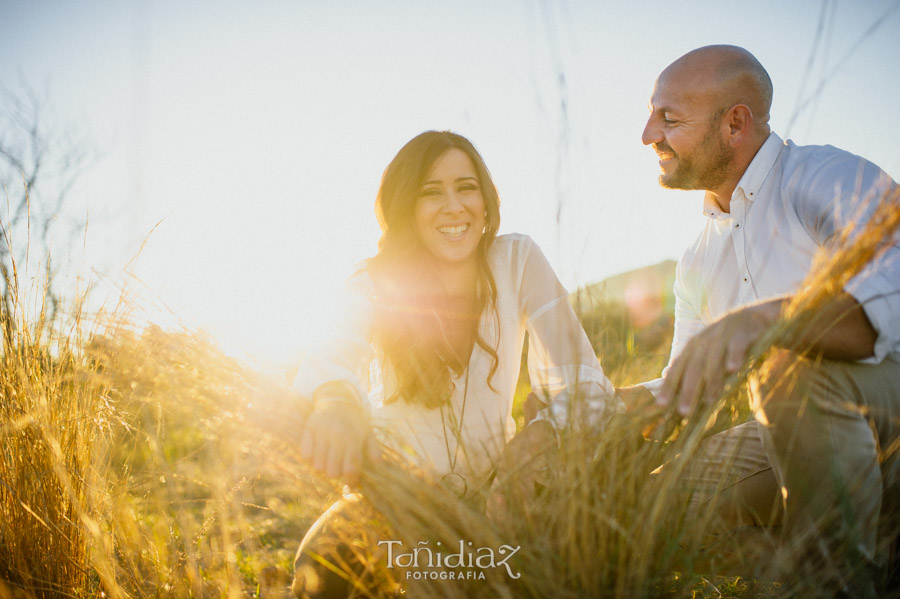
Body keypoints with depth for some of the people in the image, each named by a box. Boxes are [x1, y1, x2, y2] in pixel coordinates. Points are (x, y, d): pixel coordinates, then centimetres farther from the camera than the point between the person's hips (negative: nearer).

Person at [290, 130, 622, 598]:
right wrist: (336, 402, -59)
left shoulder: (516, 262, -10)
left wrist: (542, 434, -37)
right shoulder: (377, 288, -11)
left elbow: (582, 384, -15)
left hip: (493, 490, 2)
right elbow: (339, 354, -34)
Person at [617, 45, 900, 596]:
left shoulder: (831, 176, -12)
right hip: (804, 434, 7)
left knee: (800, 367, -36)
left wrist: (767, 315, -48)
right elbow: (684, 390, 19)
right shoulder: (698, 264, 15)